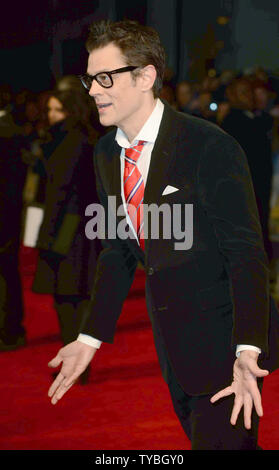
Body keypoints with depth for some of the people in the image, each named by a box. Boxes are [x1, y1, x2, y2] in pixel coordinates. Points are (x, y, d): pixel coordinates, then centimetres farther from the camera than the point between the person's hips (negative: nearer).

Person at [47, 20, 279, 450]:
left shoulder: (209, 147, -18)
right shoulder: (107, 154, 5)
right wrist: (91, 337, 8)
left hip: (223, 338, -7)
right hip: (173, 343, 7)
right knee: (202, 435, 17)